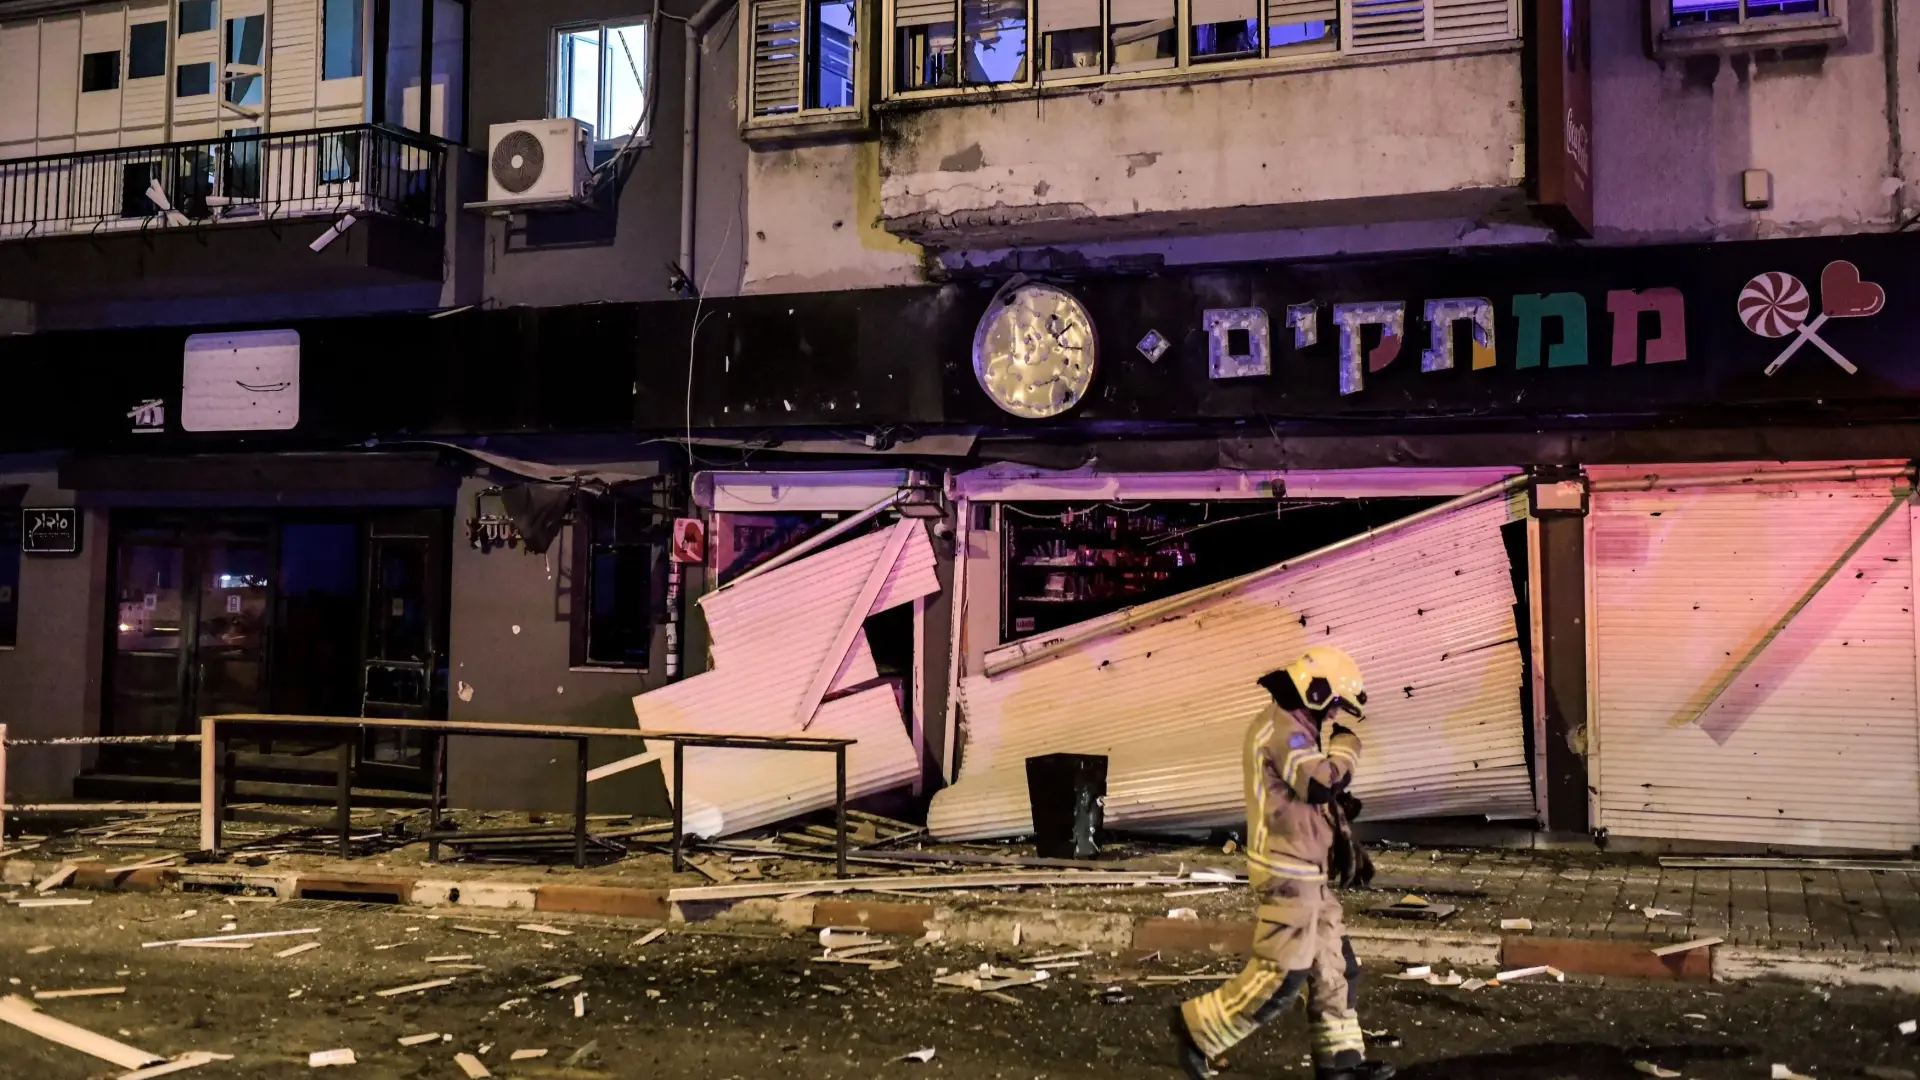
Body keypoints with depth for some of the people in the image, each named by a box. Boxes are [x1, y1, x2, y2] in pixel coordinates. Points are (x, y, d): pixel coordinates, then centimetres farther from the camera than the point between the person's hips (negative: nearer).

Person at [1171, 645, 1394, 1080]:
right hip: (1287, 874, -11)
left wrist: (1349, 847, 16)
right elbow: (1322, 784, -28)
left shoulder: (1296, 729, 16)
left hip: (1307, 872, 11)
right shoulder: (1282, 726, -17)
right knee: (1280, 976, -7)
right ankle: (1198, 1030, 4)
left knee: (1335, 965, 13)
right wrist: (1346, 746, -11)